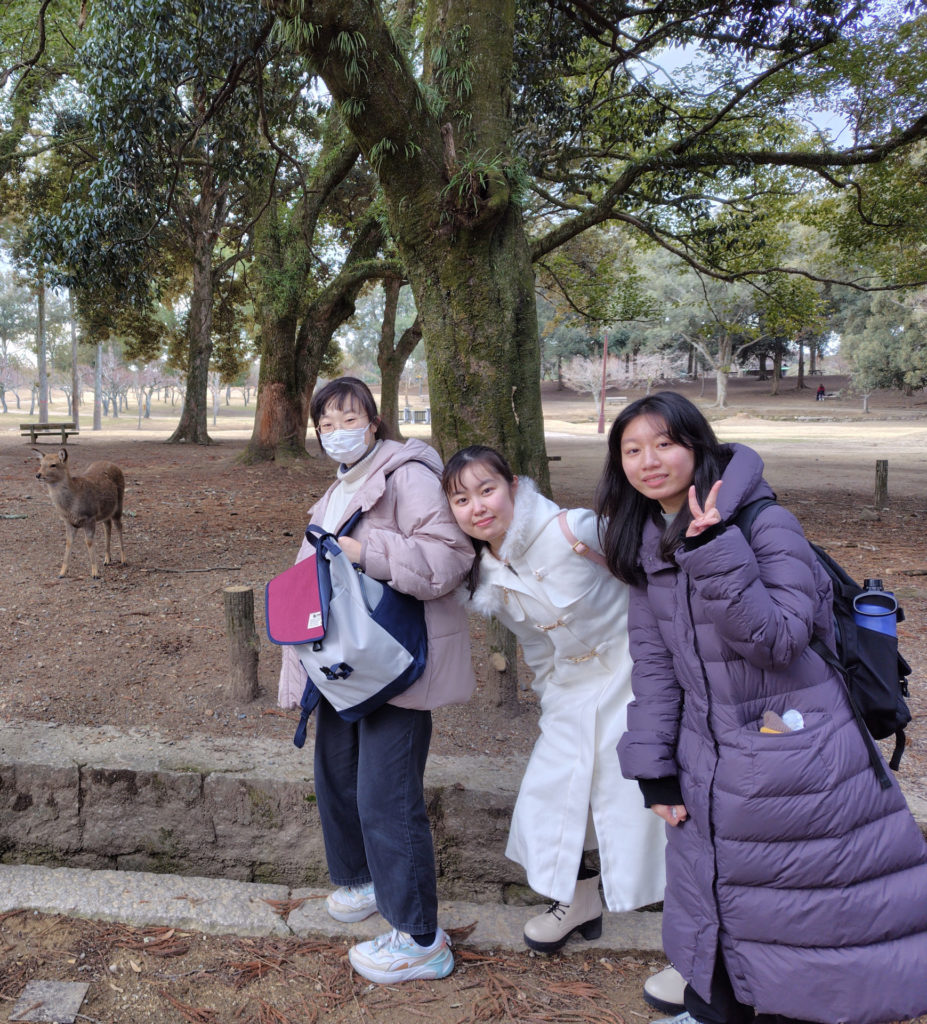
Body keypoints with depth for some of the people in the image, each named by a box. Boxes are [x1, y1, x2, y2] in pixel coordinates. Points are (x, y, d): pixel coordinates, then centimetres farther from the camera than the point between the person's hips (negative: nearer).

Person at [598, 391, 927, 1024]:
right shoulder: (647, 543, 3)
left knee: (799, 914, 7)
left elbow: (776, 639, -23)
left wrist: (715, 551, -31)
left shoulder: (765, 524, -15)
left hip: (796, 759, -6)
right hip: (707, 762, 6)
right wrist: (652, 765, 1)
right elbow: (653, 661, 5)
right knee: (713, 906, 21)